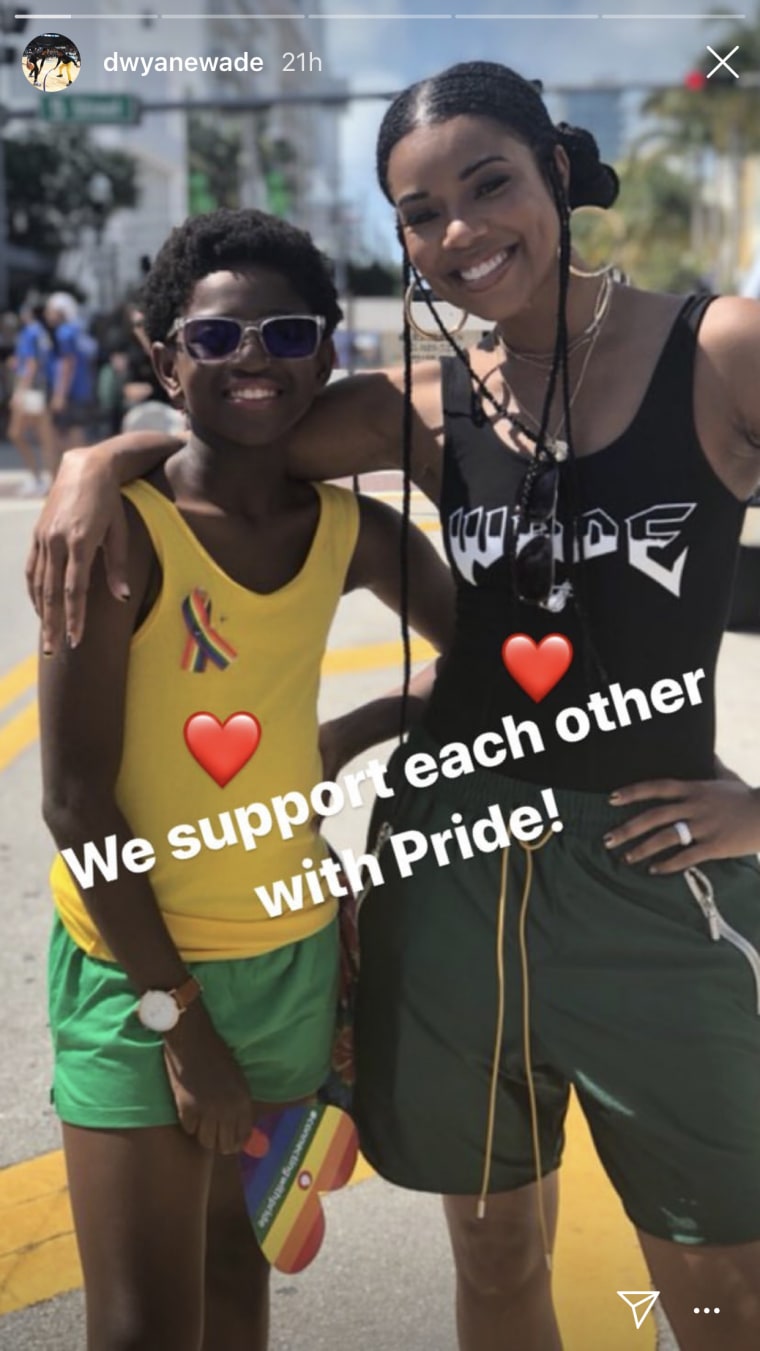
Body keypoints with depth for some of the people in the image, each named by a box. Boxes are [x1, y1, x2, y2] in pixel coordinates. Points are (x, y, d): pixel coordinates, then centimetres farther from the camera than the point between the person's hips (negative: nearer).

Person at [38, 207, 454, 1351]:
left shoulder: (355, 531, -2)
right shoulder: (122, 530, -17)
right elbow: (77, 802, -16)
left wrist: (354, 735, -1)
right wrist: (176, 1011, -12)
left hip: (297, 954, 5)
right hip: (138, 968, -4)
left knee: (238, 1258, 21)